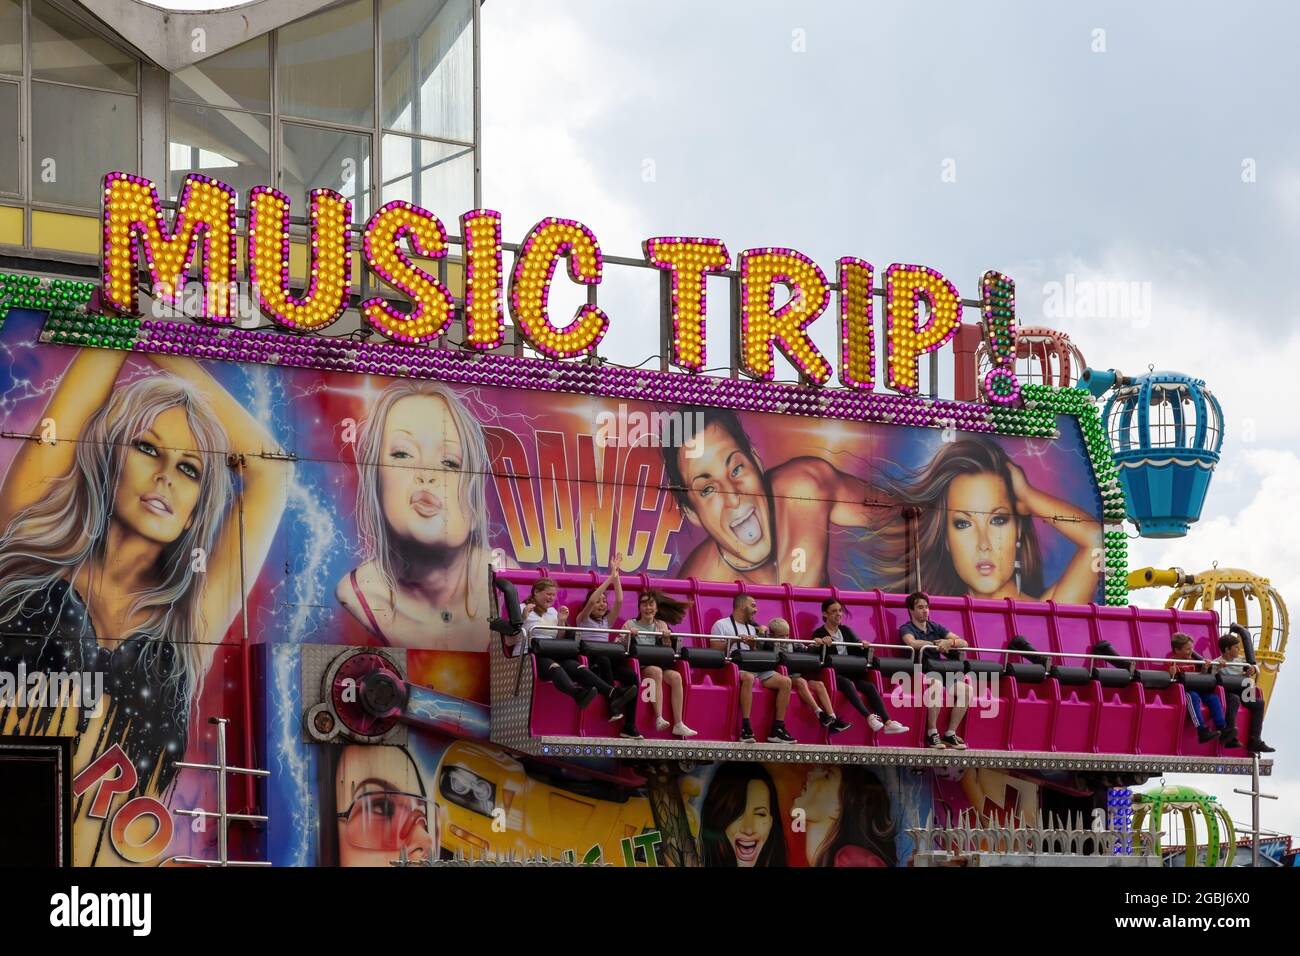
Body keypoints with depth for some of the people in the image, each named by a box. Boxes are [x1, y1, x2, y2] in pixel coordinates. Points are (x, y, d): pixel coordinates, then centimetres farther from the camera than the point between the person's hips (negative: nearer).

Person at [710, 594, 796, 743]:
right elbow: (714, 649, -4)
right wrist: (734, 640, -10)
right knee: (748, 677, -43)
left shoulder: (751, 628, 29)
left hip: (755, 667, 7)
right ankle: (746, 728, -43)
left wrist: (753, 644, 4)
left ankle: (777, 730, -13)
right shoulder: (722, 624, 7)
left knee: (786, 682, -12)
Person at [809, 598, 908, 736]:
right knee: (847, 683, -36)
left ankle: (888, 723, -30)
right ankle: (869, 717, -46)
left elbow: (858, 650, 16)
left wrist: (863, 646, -6)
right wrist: (821, 644, -33)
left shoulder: (846, 630, 21)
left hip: (850, 673, 6)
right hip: (831, 675, -6)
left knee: (870, 686, -20)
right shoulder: (819, 634, 3)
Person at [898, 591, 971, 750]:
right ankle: (932, 734, -31)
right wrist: (936, 645, -14)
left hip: (938, 672, 6)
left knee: (966, 688, -18)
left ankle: (950, 734, -12)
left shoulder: (935, 628, 19)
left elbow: (963, 643, 11)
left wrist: (949, 643, -11)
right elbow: (913, 643, -22)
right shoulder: (907, 629, 3)